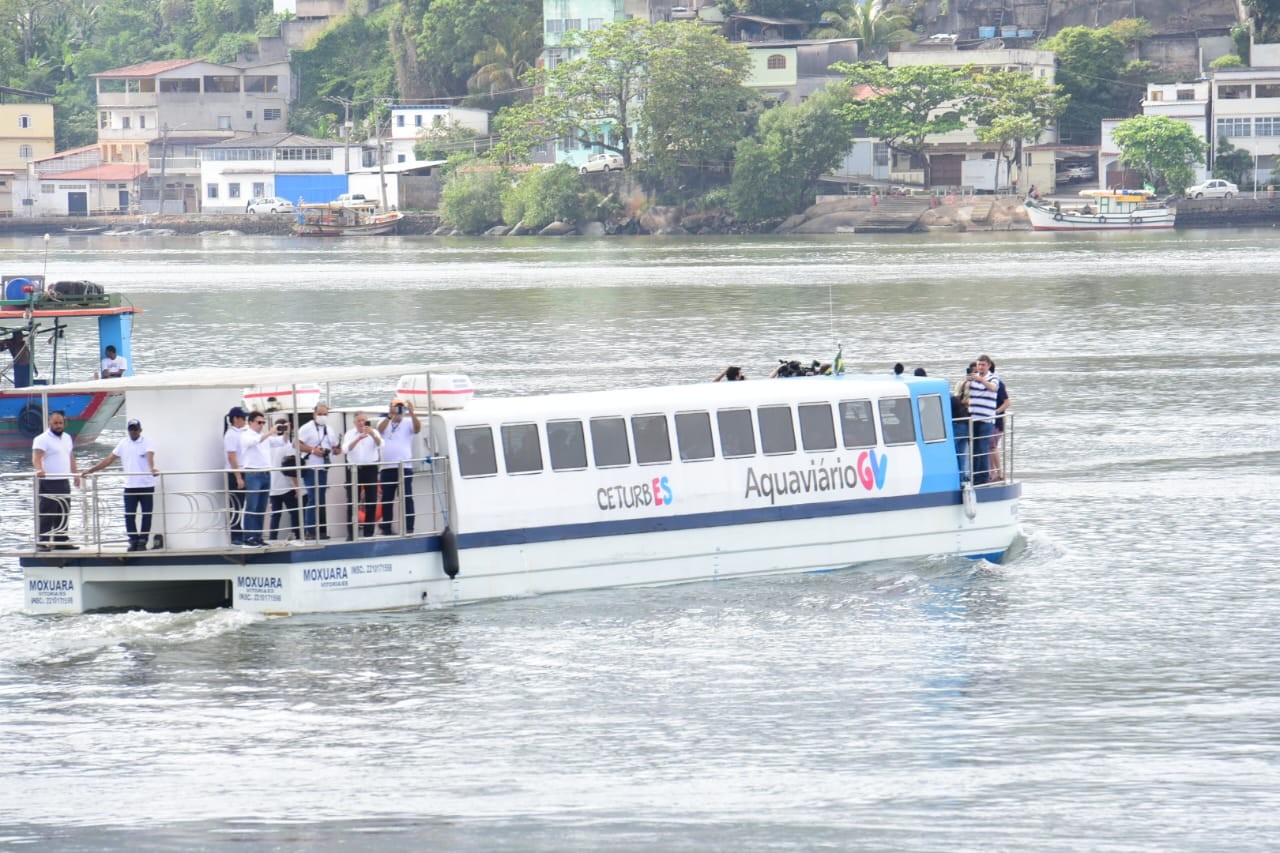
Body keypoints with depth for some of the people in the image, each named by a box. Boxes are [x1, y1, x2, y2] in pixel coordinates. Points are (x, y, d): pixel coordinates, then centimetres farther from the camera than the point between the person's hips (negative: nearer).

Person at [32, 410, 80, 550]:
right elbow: (36, 457, -22)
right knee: (47, 513, -8)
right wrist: (39, 469, -41)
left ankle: (61, 540, 18)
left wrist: (76, 473, 17)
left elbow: (71, 457, 25)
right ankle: (42, 542, -6)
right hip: (49, 482, -8)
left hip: (64, 481, 8)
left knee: (63, 512, 11)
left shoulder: (67, 438, 16)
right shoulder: (42, 439, -10)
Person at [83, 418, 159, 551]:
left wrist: (152, 469, -45)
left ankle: (143, 541, 10)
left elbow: (150, 456, -24)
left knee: (146, 515, 2)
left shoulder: (147, 443, -5)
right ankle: (133, 541, 8)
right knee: (129, 515, -1)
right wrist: (92, 469, 1)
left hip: (146, 485, -3)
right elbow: (110, 459, 7)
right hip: (130, 486, 3)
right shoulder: (123, 444, 6)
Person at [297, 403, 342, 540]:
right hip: (311, 468, -7)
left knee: (320, 500, 9)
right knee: (313, 499, -10)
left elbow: (338, 448, 23)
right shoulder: (307, 428, -4)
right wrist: (312, 450, -21)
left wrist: (334, 451, -1)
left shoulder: (330, 431, 16)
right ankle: (309, 531, -9)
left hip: (323, 469, 7)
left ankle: (321, 530, 12)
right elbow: (297, 444, -13)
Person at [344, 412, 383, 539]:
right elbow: (345, 449, -14)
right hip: (354, 469, 0)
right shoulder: (350, 434, 2)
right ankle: (351, 532, 1)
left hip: (370, 469, 0)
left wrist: (372, 434, -36)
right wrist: (358, 439, -28)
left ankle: (368, 532, 9)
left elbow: (380, 444, -16)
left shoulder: (374, 433, 2)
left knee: (371, 501, 1)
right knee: (353, 501, -2)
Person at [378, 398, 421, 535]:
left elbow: (418, 428, -15)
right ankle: (386, 528, 12)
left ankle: (408, 527, -4)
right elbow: (380, 429, -12)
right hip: (387, 468, 2)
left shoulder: (408, 423, 4)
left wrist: (412, 413, -28)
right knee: (387, 498, 6)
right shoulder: (385, 423, 9)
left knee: (407, 498, -5)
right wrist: (390, 416, -27)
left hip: (405, 467, -2)